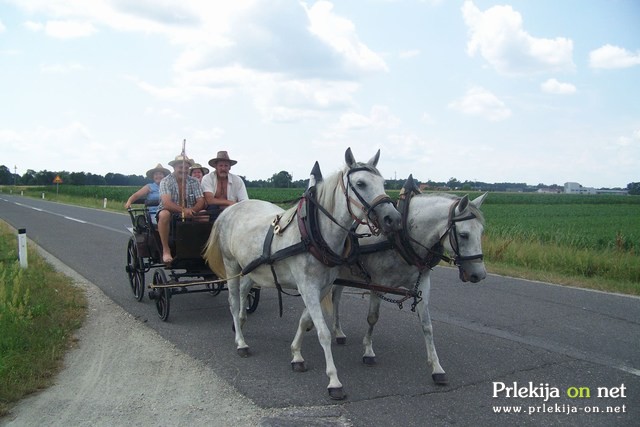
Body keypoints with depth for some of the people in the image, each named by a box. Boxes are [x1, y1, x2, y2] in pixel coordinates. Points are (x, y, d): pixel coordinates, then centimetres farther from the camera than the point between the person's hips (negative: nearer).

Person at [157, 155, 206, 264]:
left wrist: (191, 210, -29)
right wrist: (183, 210, -41)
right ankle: (166, 250, -26)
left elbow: (201, 202, -8)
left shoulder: (194, 182, 3)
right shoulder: (166, 181, -8)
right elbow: (166, 203, -24)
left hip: (189, 214, 3)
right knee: (164, 214, -36)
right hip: (170, 212, -3)